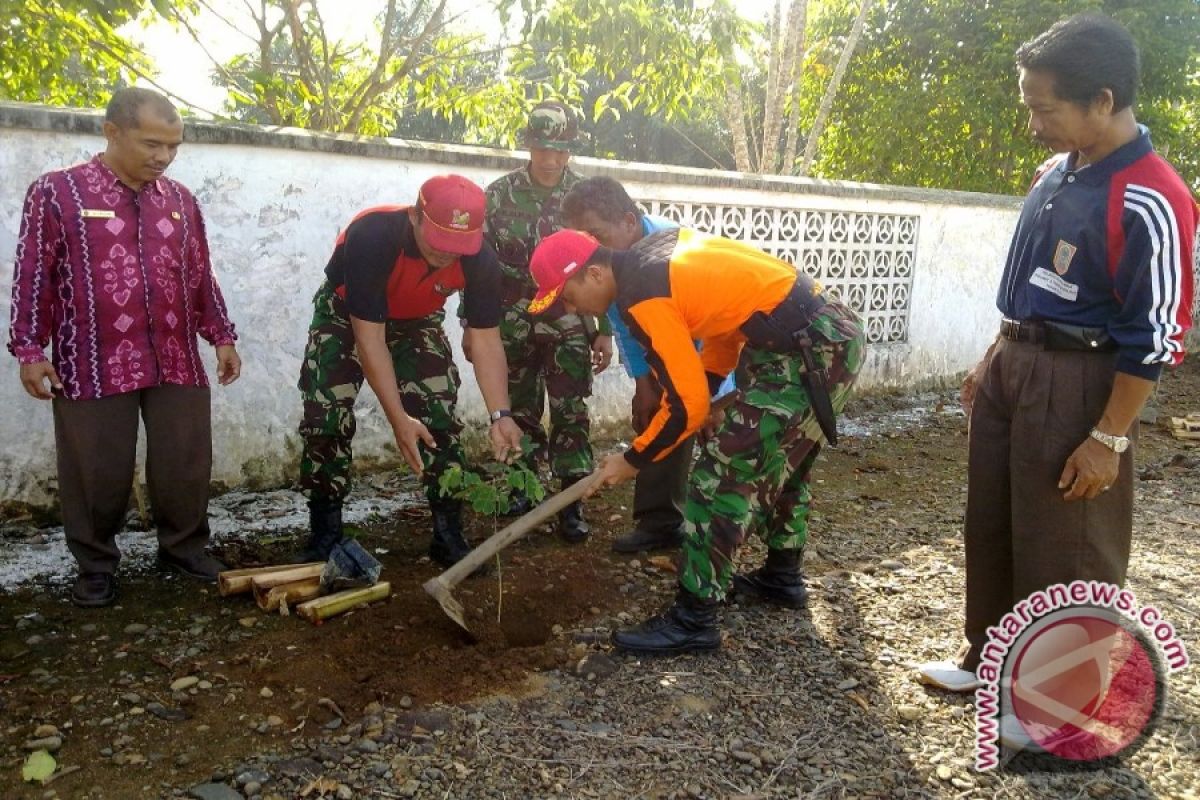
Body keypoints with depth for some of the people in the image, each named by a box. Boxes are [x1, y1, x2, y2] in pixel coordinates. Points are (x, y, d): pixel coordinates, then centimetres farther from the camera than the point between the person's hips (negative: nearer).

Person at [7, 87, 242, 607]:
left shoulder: (180, 199, 10)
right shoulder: (56, 192, -2)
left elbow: (200, 276, 16)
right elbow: (33, 277, -1)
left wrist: (221, 336, 13)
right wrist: (29, 350, -4)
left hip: (177, 362, 4)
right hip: (92, 365, -3)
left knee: (185, 465, 9)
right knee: (98, 473, 6)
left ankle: (184, 547, 28)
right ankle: (96, 565, 24)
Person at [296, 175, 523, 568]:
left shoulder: (479, 260, -29)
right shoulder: (371, 237, -39)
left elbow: (486, 340, -22)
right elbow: (369, 337, -37)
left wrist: (500, 415, -34)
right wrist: (398, 419, -40)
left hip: (417, 322, 3)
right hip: (347, 317, -2)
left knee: (441, 422, -8)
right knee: (326, 420, -11)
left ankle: (449, 536, 4)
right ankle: (325, 536, 5)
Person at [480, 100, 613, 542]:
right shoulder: (500, 193, -2)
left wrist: (604, 330, -2)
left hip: (569, 326, -1)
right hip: (514, 325, 1)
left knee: (571, 414, -2)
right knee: (520, 412, 11)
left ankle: (572, 503, 5)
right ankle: (523, 487, 28)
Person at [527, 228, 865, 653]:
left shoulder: (641, 297, -17)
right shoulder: (652, 253, 11)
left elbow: (688, 406, -15)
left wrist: (631, 461, -2)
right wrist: (707, 387, 16)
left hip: (810, 353, -10)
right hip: (834, 333, 10)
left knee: (723, 474, -7)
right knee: (779, 462, 25)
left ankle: (693, 621, 1)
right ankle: (782, 575, 42)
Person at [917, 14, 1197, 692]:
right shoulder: (1055, 173, 7)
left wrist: (1110, 438, -16)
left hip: (1078, 383, -8)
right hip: (1012, 366, 8)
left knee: (1063, 551, 5)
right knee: (991, 526, 17)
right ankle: (989, 655, 35)